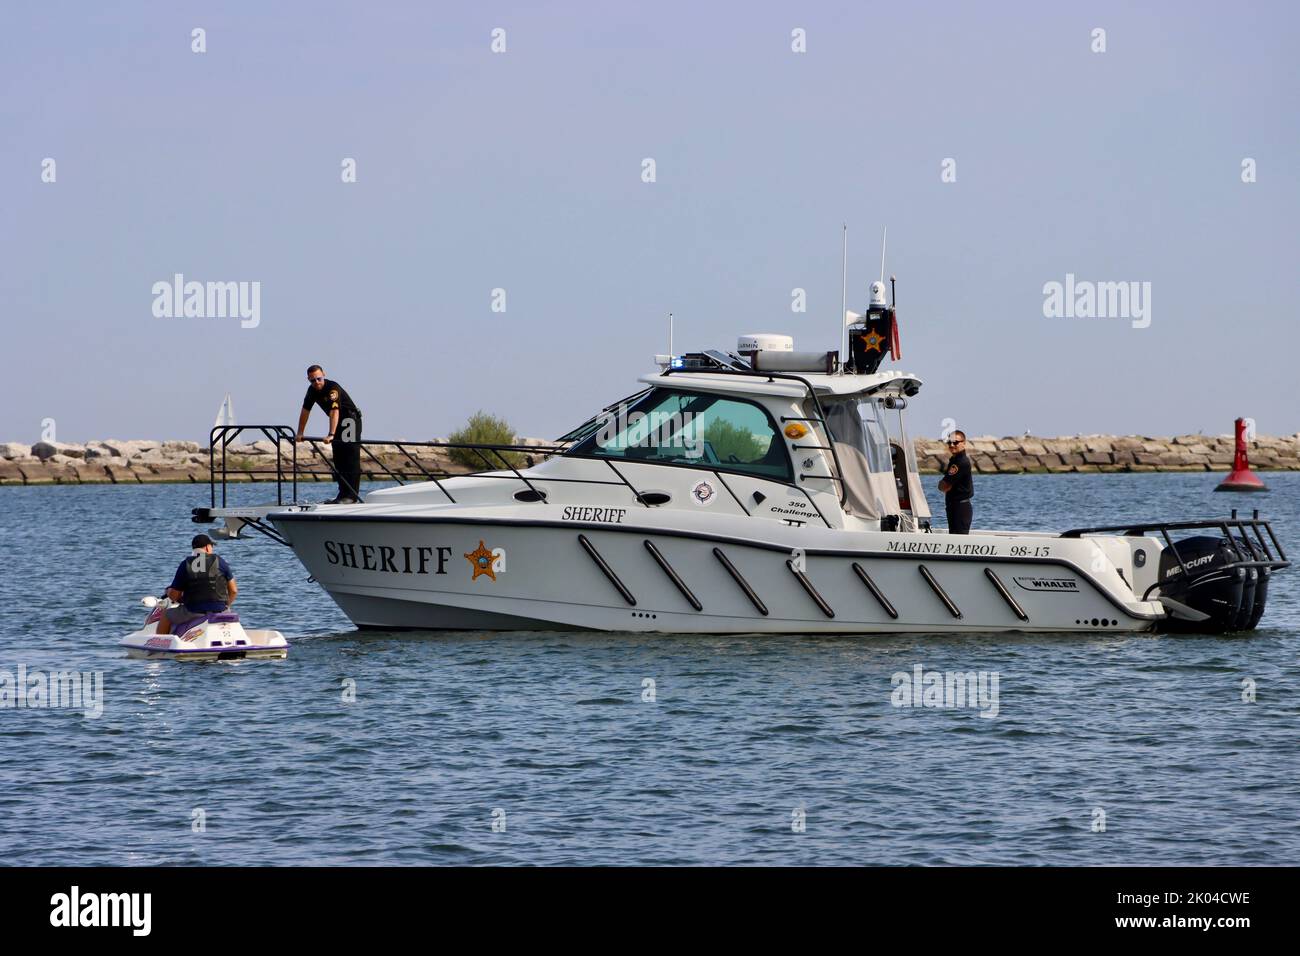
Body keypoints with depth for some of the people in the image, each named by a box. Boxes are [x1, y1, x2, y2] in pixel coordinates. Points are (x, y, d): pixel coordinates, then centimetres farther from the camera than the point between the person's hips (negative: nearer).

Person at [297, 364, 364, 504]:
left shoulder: (333, 388, -27)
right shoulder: (312, 390, -1)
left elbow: (334, 412, -37)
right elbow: (305, 411, 7)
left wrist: (331, 434, -46)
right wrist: (300, 433, 6)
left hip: (351, 420, -8)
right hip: (338, 424, 9)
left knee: (351, 459, -13)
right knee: (339, 460, 9)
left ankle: (352, 496, -17)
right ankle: (343, 494, 13)